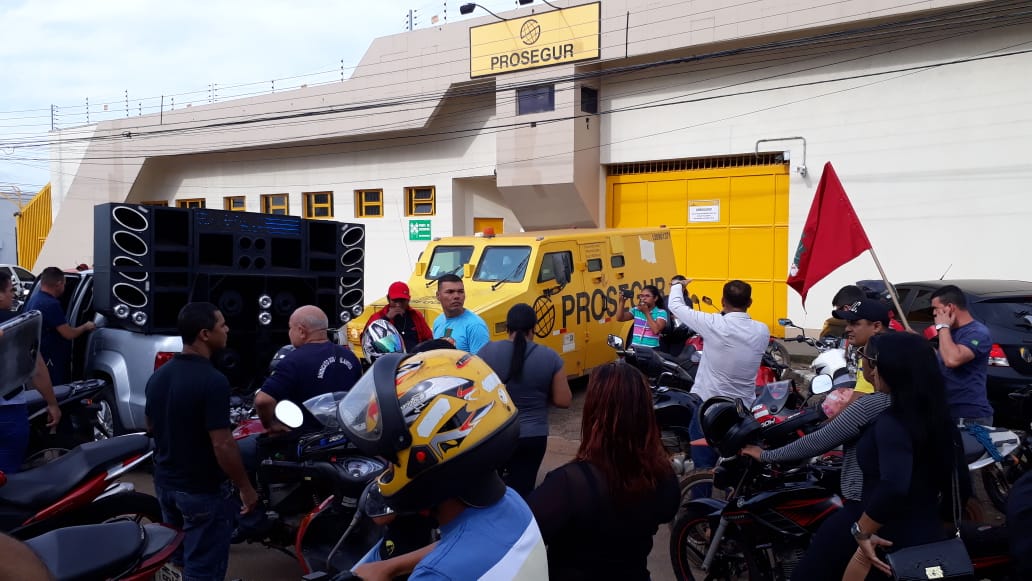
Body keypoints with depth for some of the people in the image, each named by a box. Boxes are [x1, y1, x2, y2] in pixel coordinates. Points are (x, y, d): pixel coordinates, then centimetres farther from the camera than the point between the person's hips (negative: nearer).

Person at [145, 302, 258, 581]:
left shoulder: (158, 376, 1)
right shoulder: (212, 381, -25)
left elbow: (151, 428, 14)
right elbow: (222, 446, -25)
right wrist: (246, 488, -14)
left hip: (165, 483, 8)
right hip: (203, 491, -8)